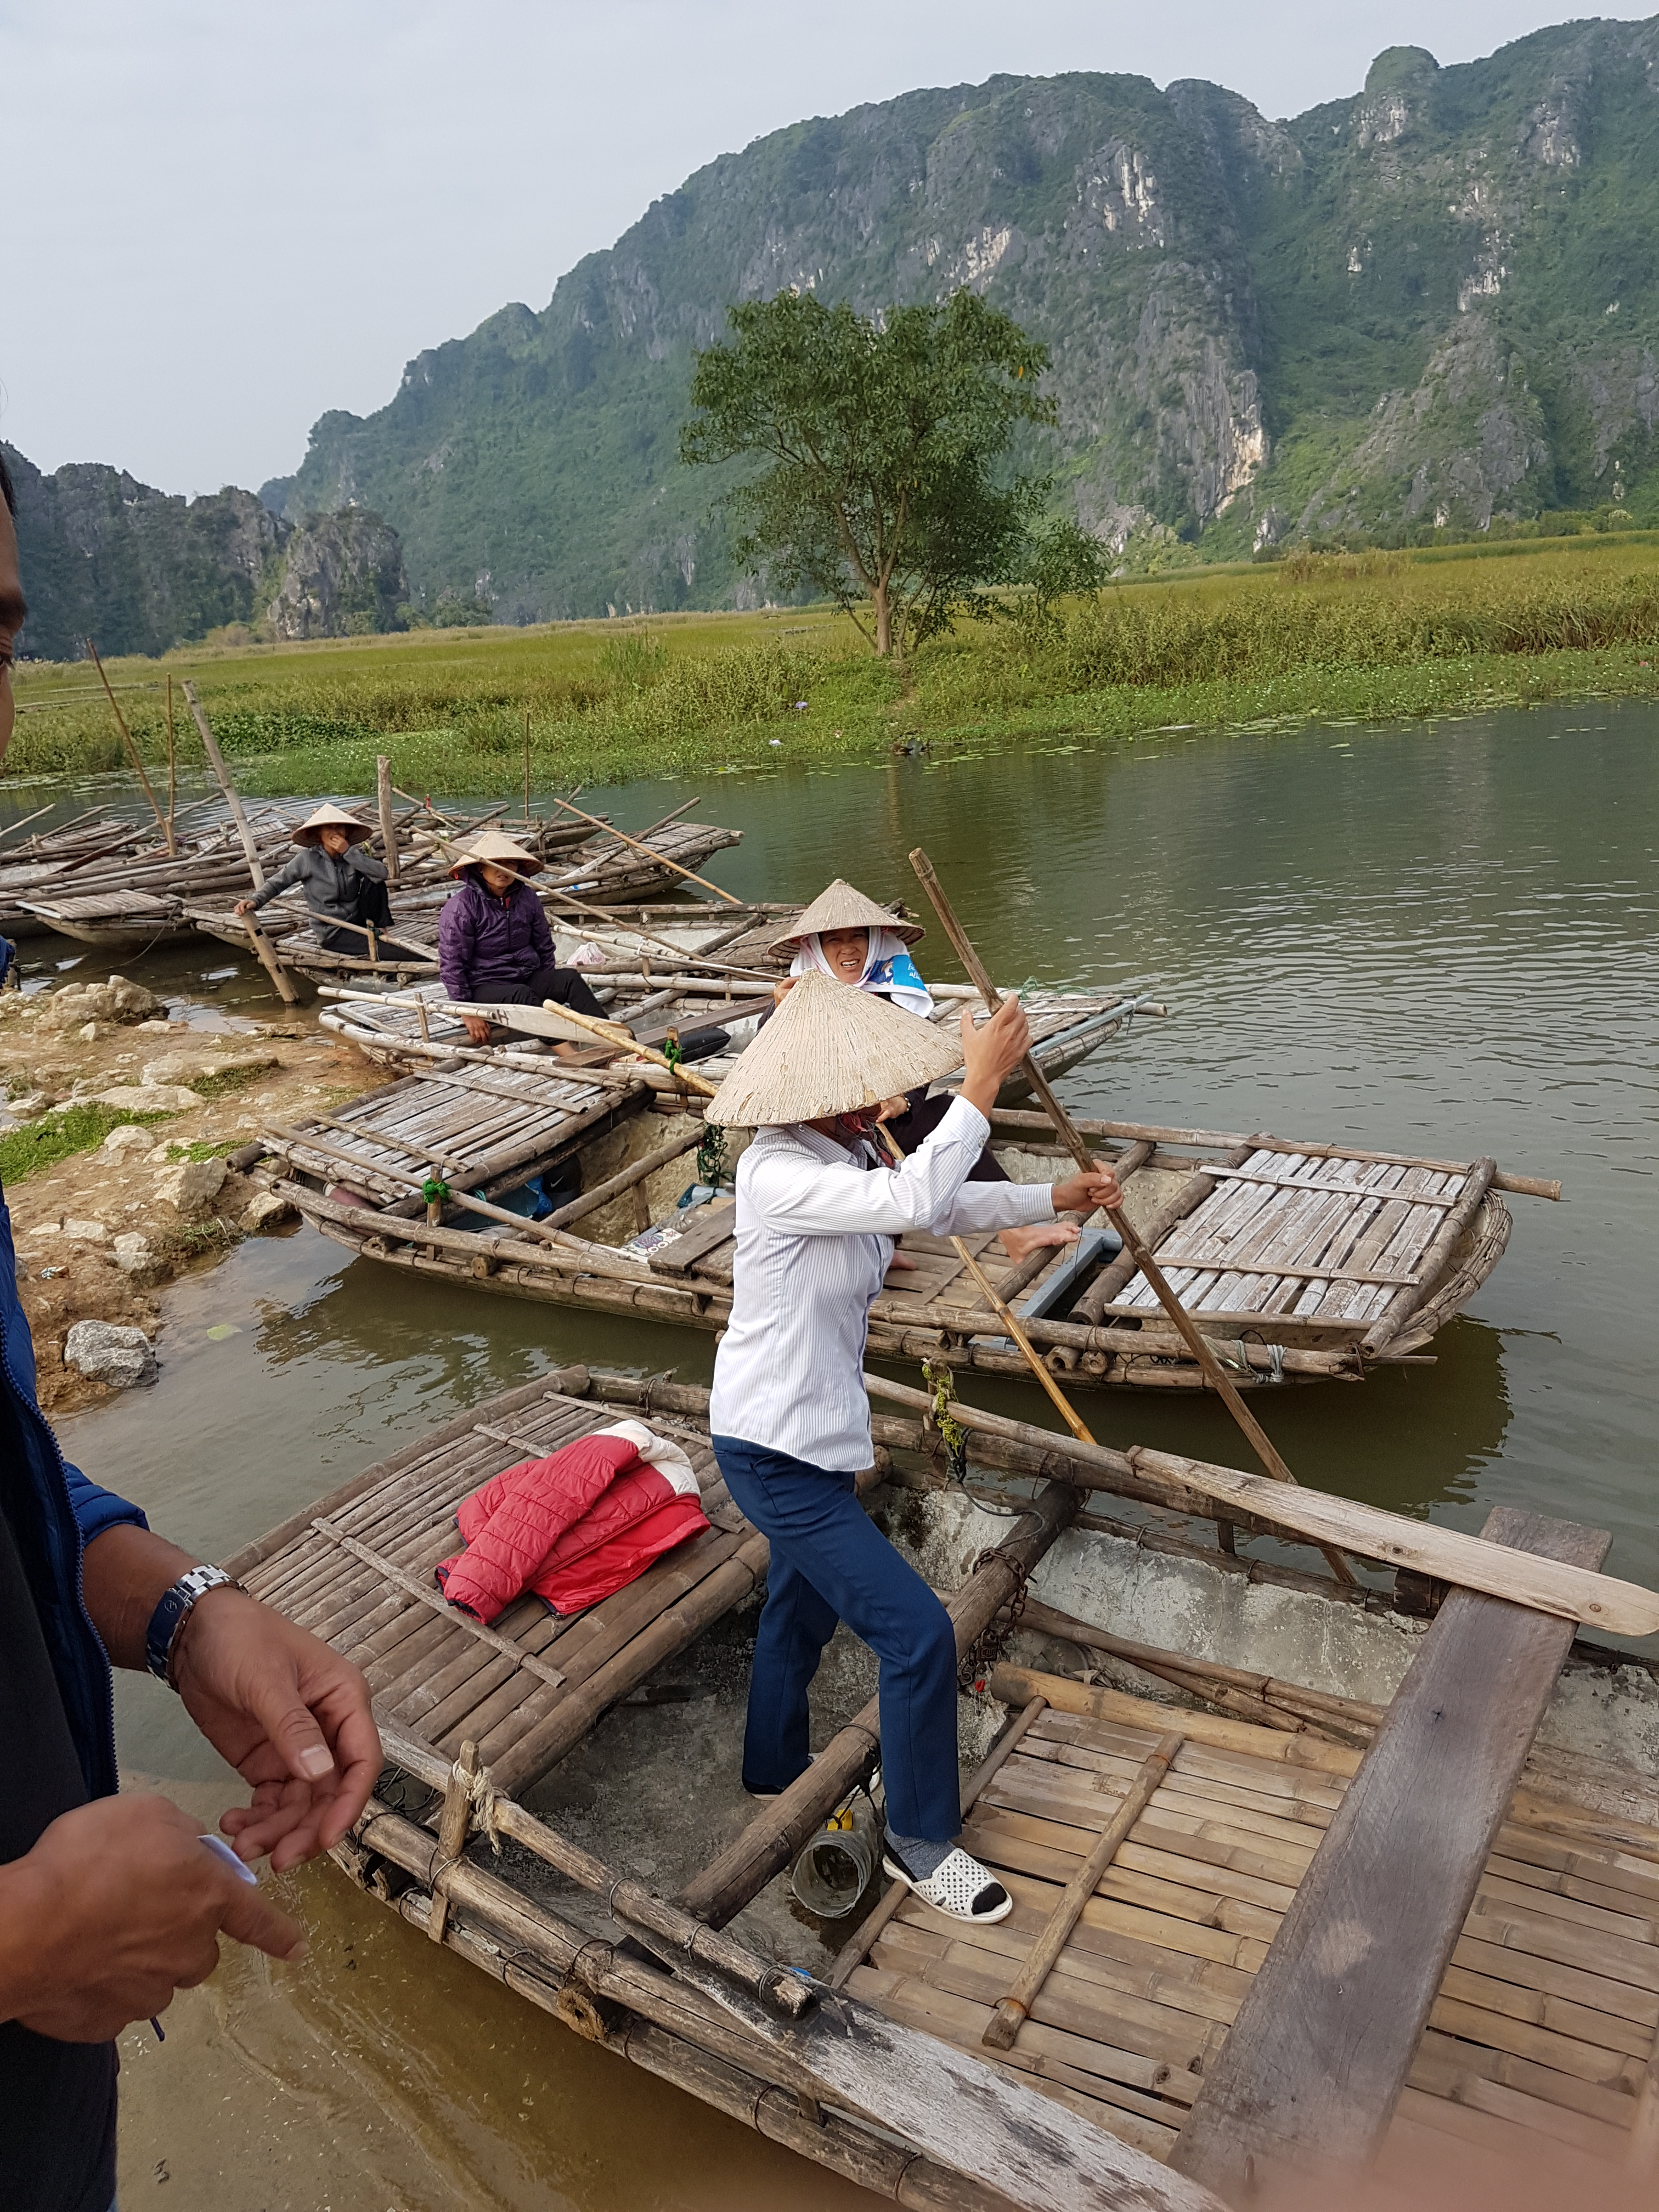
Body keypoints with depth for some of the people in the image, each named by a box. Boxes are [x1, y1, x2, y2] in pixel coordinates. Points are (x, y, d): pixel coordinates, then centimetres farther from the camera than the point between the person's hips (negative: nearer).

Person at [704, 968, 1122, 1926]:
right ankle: (921, 1841, 15)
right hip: (774, 1450, -10)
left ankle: (775, 1774, 53)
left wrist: (1056, 1198, 10)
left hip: (810, 1434, 10)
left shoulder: (846, 1157, 2)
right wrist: (981, 1083, -35)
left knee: (804, 1604, 28)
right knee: (917, 1630, -6)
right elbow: (914, 1201, -39)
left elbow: (946, 1207, 16)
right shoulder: (779, 1173, -27)